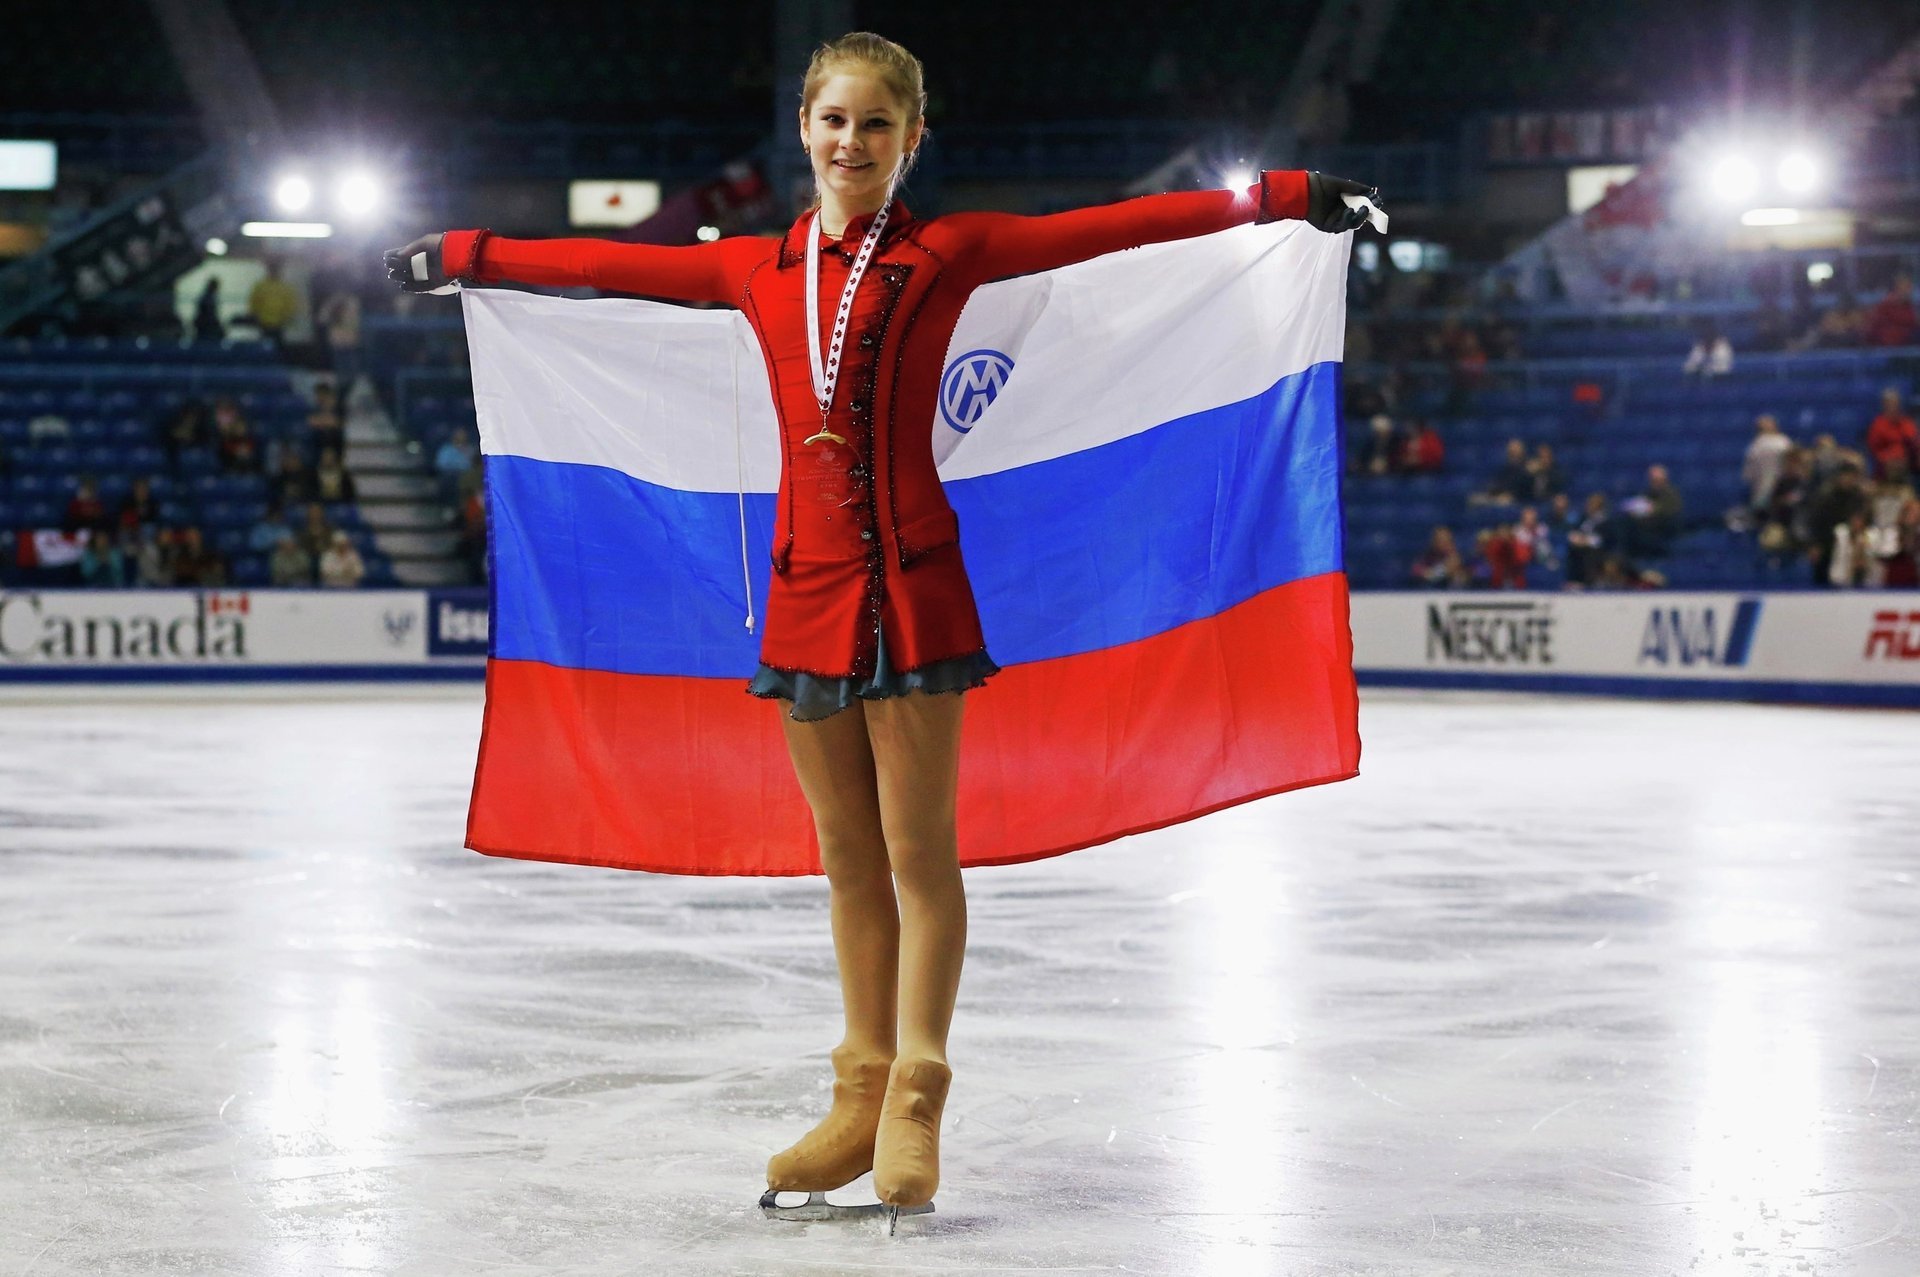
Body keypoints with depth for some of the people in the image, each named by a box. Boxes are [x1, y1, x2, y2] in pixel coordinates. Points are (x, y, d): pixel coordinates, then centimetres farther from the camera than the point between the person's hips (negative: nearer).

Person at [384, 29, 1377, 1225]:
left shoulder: (948, 253, 0)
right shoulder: (759, 272, 12)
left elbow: (1115, 227, -7)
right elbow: (605, 263, 20)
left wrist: (1277, 196, -14)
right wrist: (463, 255, 27)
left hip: (912, 582, -4)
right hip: (807, 586, 4)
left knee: (919, 850, -1)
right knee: (850, 858, 11)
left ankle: (915, 1112, 5)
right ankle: (862, 1098, 19)